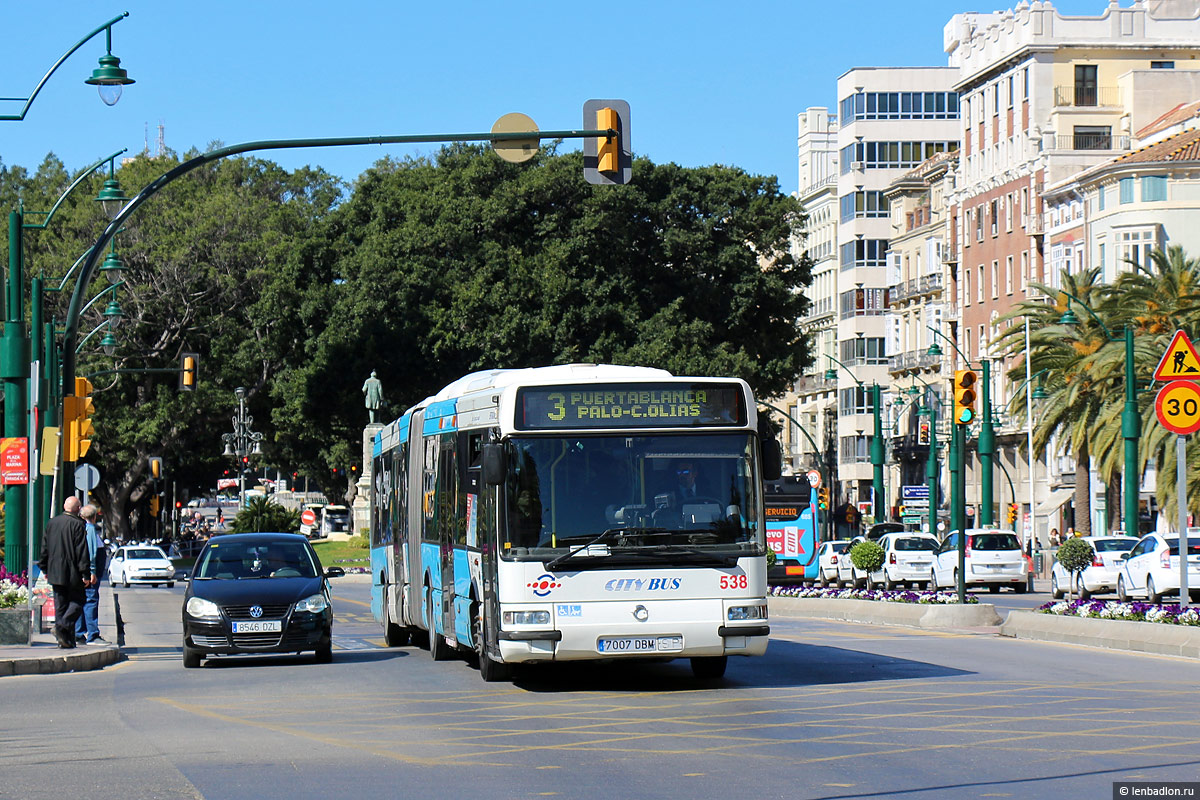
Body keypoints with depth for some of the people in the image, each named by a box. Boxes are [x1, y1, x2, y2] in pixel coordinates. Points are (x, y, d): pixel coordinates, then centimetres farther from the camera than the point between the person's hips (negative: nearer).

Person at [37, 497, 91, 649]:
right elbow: (82, 552, -13)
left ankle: (65, 640, 7)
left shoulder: (51, 523, 8)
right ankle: (62, 625, -17)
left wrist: (45, 569, 22)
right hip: (72, 574, -6)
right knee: (77, 601, 5)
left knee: (60, 606, 9)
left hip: (55, 573, 6)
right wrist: (86, 574, -12)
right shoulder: (77, 525, -11)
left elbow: (44, 549, 14)